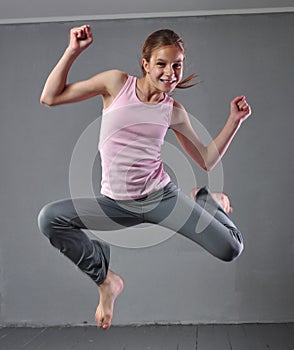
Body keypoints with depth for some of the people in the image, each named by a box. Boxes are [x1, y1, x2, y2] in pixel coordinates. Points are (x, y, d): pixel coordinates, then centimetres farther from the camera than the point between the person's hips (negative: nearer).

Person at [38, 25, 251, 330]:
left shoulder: (174, 111, 3)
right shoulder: (117, 82, -2)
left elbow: (206, 160, 9)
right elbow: (49, 98, -3)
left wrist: (235, 120, 3)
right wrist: (73, 51, -10)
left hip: (160, 195, 0)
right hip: (115, 203, 0)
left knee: (230, 249, -11)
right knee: (49, 218, -23)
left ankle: (205, 200, 24)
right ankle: (105, 281, -2)